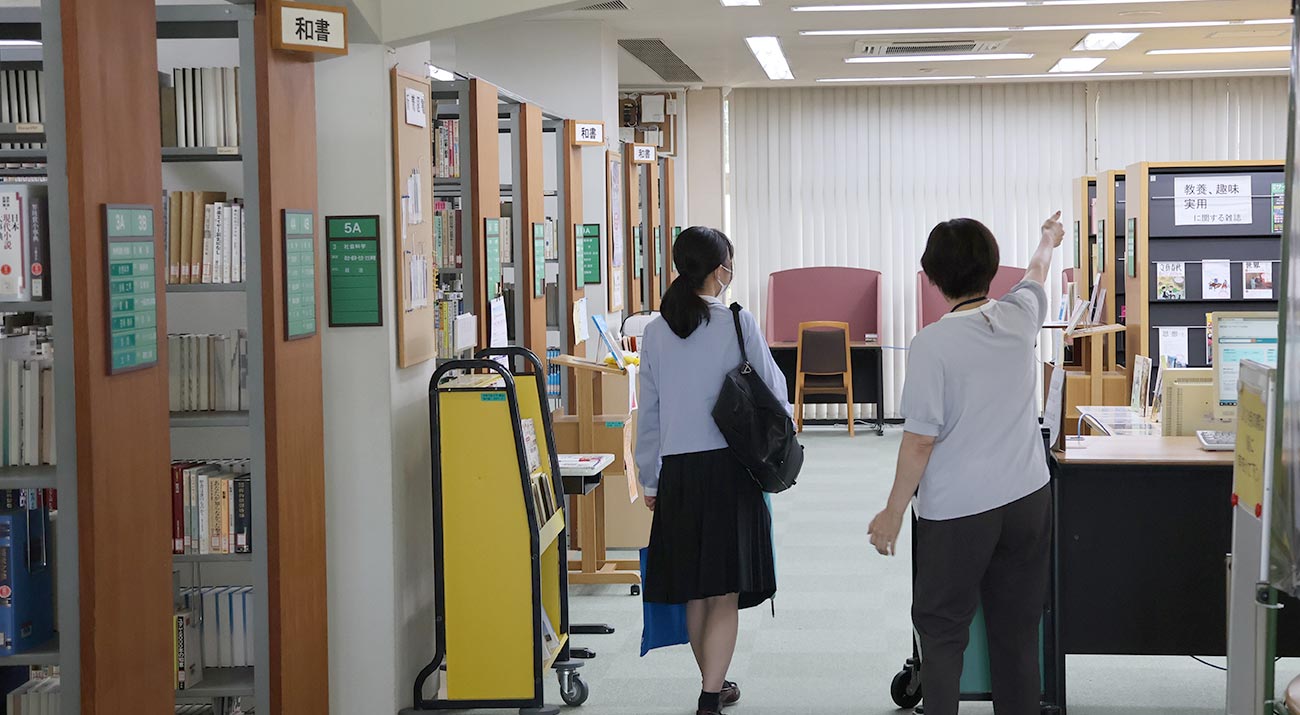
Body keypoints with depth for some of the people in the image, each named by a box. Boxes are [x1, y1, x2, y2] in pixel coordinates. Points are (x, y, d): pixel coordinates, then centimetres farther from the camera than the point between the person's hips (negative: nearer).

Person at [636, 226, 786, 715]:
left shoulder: (656, 331, 3)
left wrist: (649, 481, 16)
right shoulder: (738, 323, -8)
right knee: (725, 592, -1)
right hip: (730, 469, -4)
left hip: (677, 472, 4)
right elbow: (773, 391, -1)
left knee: (695, 589, 15)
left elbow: (648, 413, 8)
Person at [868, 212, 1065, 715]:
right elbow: (1037, 273, 26)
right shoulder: (1019, 317, 0)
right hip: (1028, 501, 5)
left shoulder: (933, 344, -15)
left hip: (959, 512, -5)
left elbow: (920, 441, -14)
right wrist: (1049, 239, 48)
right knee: (1017, 632, 13)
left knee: (941, 631, 5)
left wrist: (893, 513, -4)